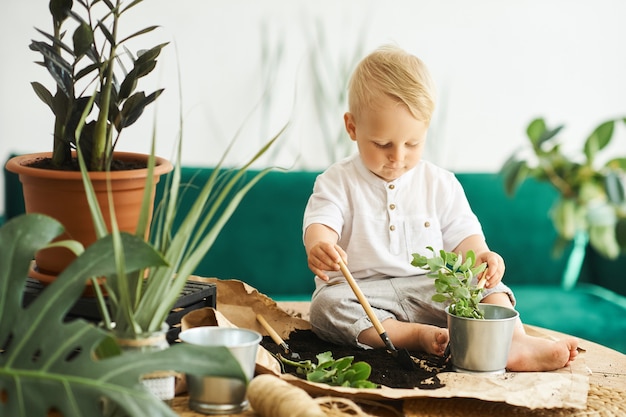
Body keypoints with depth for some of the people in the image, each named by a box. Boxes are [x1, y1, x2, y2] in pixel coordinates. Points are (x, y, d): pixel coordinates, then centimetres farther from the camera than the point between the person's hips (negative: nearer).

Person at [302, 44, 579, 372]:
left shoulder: (440, 183, 10)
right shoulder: (338, 182, 2)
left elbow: (461, 234, 8)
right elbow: (321, 222, -12)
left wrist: (478, 255, -16)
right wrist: (319, 246, -38)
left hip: (431, 289, 3)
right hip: (362, 292, -2)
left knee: (485, 281, -18)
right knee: (326, 304, -32)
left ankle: (516, 342, -35)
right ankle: (420, 335, -35)